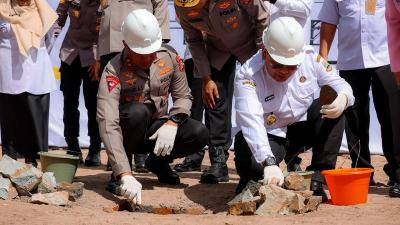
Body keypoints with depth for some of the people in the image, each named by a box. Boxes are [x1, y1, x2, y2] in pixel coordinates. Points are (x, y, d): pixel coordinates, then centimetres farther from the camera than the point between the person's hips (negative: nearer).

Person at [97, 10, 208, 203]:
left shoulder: (170, 58, -11)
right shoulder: (113, 72, -26)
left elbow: (183, 97, 1)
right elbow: (108, 125, -36)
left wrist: (172, 122, -24)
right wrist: (125, 176, -46)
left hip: (157, 129, 4)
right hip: (128, 134, -4)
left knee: (199, 134, -22)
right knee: (138, 111, -36)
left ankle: (158, 162, 8)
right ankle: (120, 172, -13)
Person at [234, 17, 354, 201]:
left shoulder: (311, 58, -13)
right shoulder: (248, 76, -26)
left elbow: (339, 84, -4)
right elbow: (251, 122, -38)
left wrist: (343, 98, -32)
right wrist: (269, 163, -52)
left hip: (303, 126, 4)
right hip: (269, 135, -4)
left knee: (334, 110, -22)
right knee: (251, 163, -35)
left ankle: (318, 177, -19)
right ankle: (251, 179, 4)